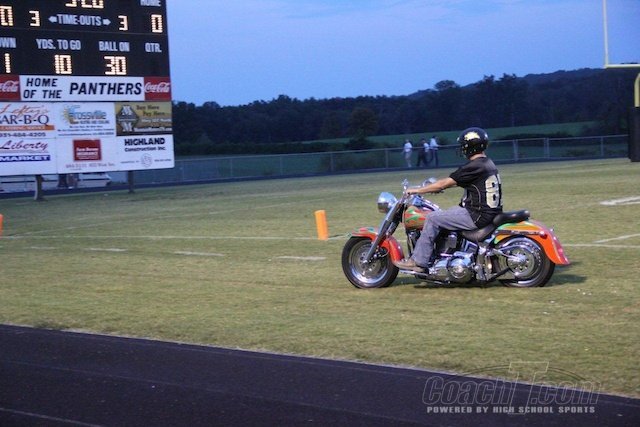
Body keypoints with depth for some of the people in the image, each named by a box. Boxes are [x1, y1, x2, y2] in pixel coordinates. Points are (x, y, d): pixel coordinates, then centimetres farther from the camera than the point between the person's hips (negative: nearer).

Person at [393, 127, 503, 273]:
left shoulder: (474, 167, -17)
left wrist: (417, 190, -7)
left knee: (432, 218, -8)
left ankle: (418, 261, -6)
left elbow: (445, 183, -15)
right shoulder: (487, 163, 13)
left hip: (478, 216, -10)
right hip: (490, 211, 10)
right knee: (446, 213, 24)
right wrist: (434, 186, 23)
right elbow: (456, 181, 24)